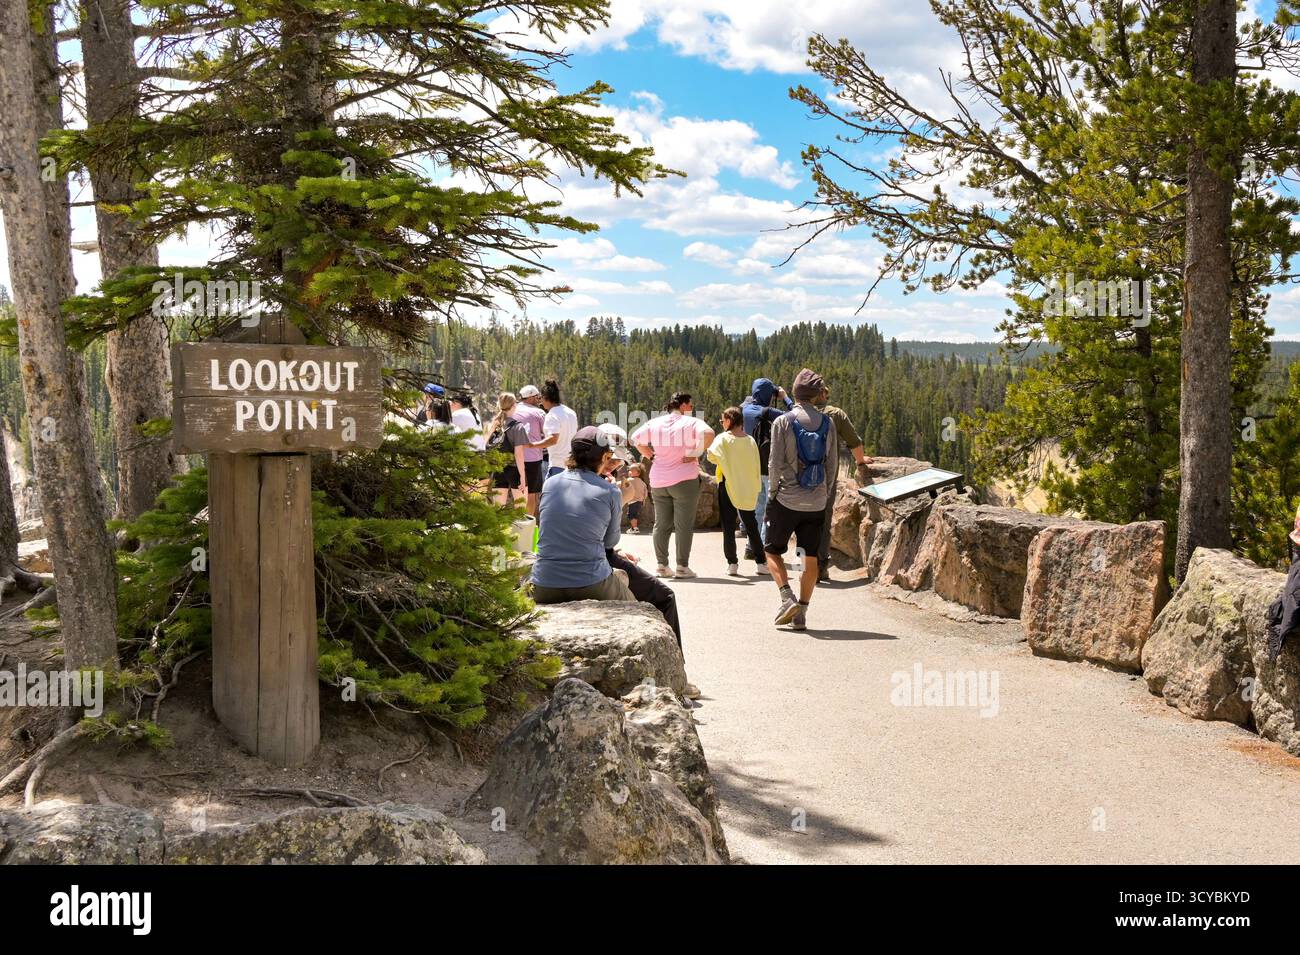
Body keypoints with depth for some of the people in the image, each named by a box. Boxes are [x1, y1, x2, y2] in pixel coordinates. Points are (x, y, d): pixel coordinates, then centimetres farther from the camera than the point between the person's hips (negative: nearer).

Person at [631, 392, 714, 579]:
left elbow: (636, 438, 9)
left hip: (658, 481, 5)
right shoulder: (691, 423, -5)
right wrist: (695, 454, -13)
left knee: (661, 525, 10)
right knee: (684, 525, 0)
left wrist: (651, 456, 10)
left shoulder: (655, 423, 9)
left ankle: (662, 565, 11)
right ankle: (682, 566, -1)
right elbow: (708, 434, -22)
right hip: (684, 480, -4)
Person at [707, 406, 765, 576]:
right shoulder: (750, 441, 4)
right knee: (751, 526, 11)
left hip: (728, 487, -3)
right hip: (748, 489, 4)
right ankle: (761, 562, 10)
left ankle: (732, 563, 0)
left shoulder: (723, 438, -8)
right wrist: (755, 489, 13)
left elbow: (712, 455, -20)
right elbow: (756, 466, 6)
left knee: (728, 527, 3)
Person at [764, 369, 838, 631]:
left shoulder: (783, 422, -9)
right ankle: (801, 614, 11)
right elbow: (833, 464, 5)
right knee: (811, 558, 9)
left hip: (787, 499, -3)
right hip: (816, 503, 3)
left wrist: (773, 491, 2)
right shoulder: (827, 422, 1)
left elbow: (775, 464, -11)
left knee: (773, 550, 12)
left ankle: (788, 599, -6)